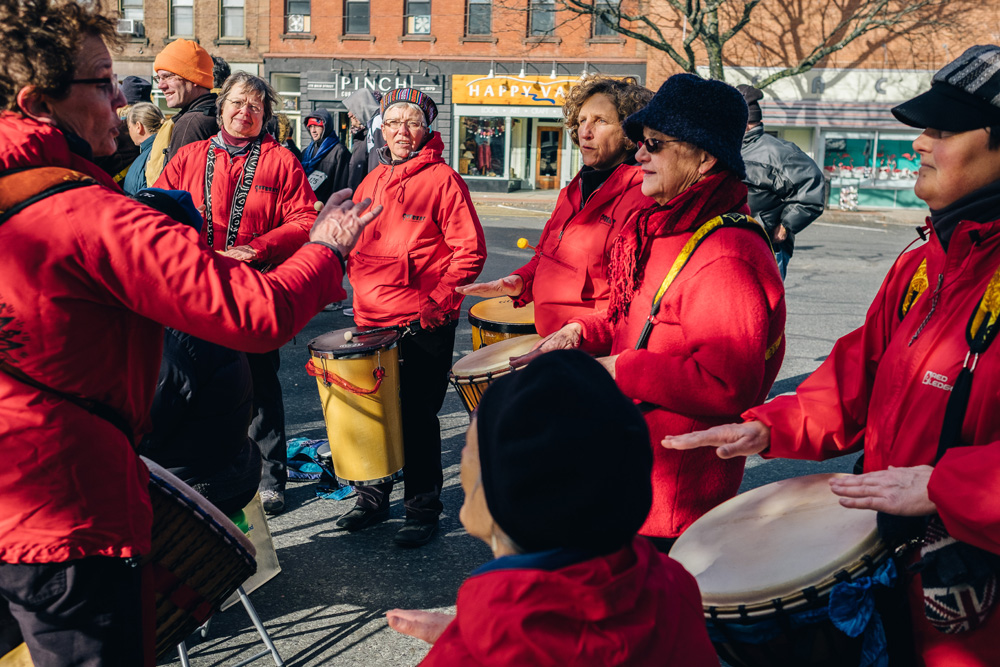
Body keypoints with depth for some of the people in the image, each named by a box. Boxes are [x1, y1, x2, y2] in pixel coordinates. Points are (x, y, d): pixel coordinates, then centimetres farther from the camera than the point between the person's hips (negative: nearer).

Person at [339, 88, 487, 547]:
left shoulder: (442, 179, -6)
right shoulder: (371, 182, 14)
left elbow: (470, 250, -10)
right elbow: (354, 247, 23)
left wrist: (438, 300, -15)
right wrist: (362, 292, 9)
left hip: (425, 324, -6)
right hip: (372, 320, 6)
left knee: (417, 415, 1)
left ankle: (423, 509, 16)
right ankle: (373, 496, 31)